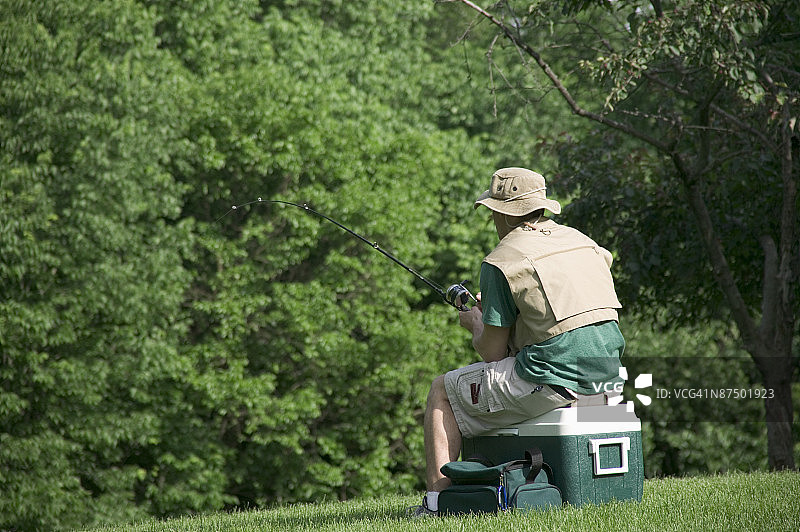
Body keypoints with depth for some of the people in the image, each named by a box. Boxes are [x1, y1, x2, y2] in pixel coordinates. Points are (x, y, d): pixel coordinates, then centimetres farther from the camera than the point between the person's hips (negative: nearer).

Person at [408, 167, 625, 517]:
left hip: (552, 383, -8)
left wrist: (476, 322, 19)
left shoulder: (502, 261, -7)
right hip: (604, 378, 8)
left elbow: (492, 351, -3)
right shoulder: (581, 242, 15)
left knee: (443, 391, 11)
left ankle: (435, 503, 5)